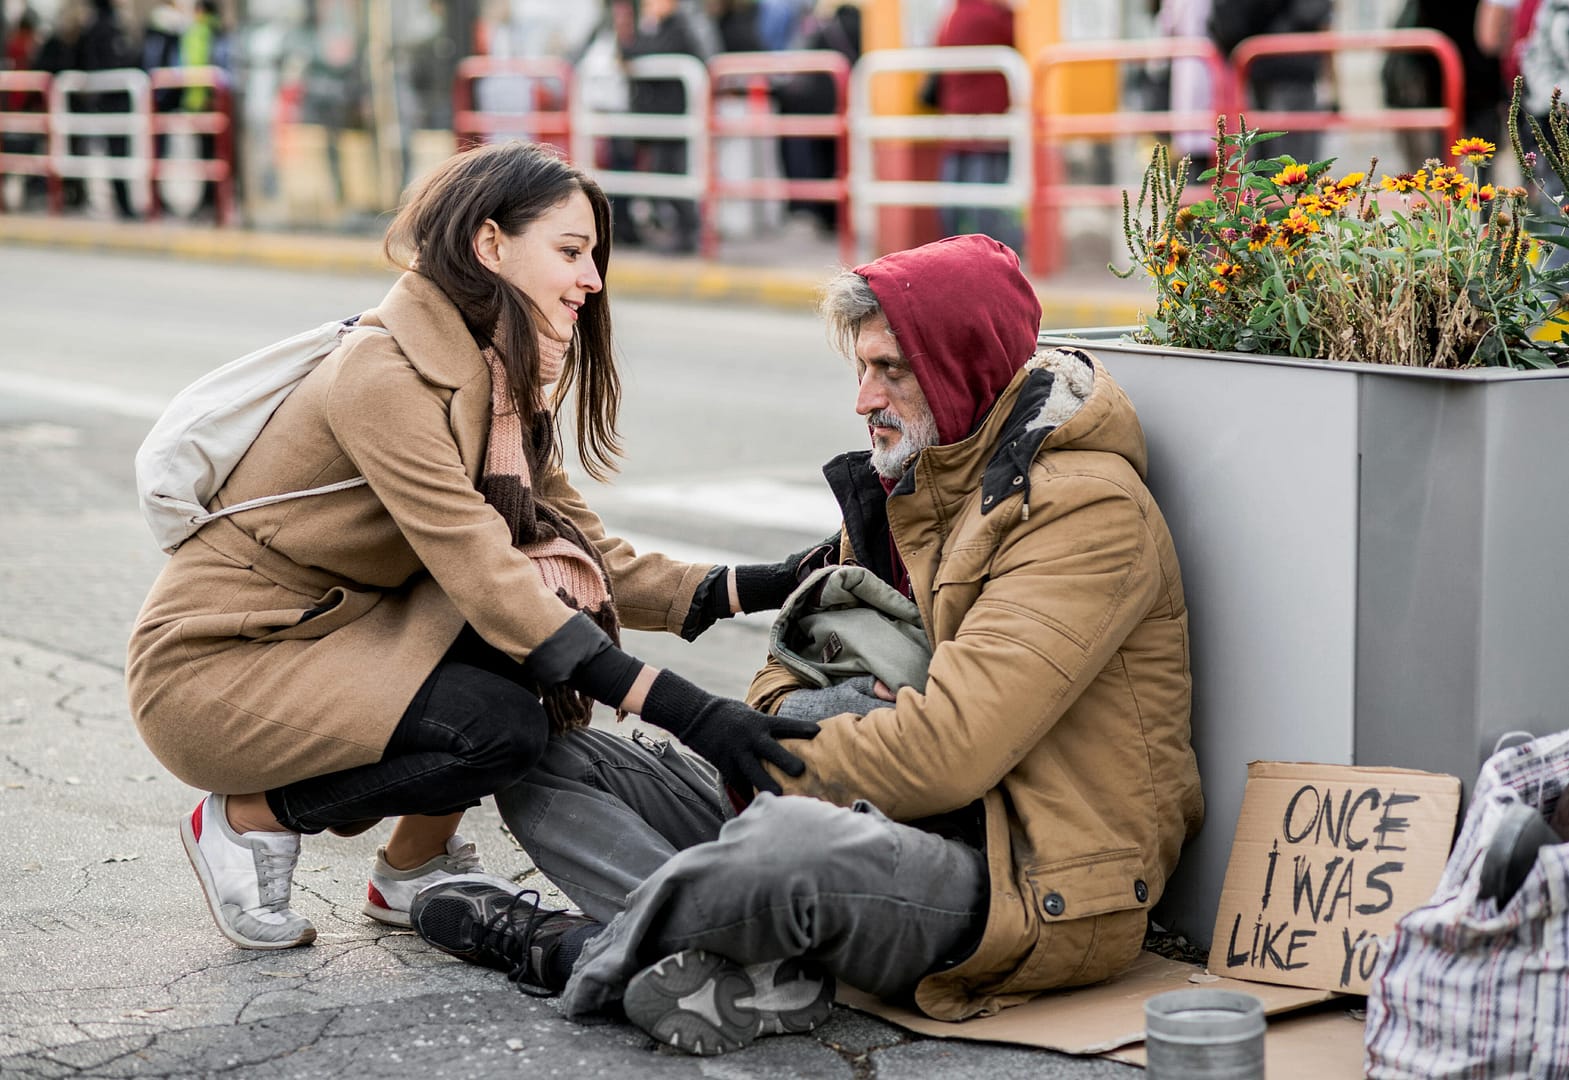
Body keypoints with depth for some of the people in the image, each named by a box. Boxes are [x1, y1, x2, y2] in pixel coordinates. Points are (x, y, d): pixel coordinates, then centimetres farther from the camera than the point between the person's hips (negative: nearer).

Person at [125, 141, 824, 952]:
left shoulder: (498, 379, 5)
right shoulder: (387, 373, -24)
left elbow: (589, 556, 3)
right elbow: (484, 577, -31)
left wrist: (743, 591, -14)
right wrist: (682, 710, -37)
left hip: (328, 628, 8)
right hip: (210, 666, -8)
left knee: (557, 596, -11)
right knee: (503, 725, -26)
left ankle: (414, 871, 4)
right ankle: (249, 819, -2)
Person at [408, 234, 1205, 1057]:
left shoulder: (1087, 508, -14)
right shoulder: (904, 480, 15)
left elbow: (953, 747, -23)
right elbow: (808, 642, 19)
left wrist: (770, 768, -11)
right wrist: (782, 709, -6)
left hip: (1037, 888, -9)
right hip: (897, 825, 9)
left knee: (788, 839, -42)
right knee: (547, 762, 2)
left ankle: (584, 950, -13)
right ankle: (763, 973, -22)